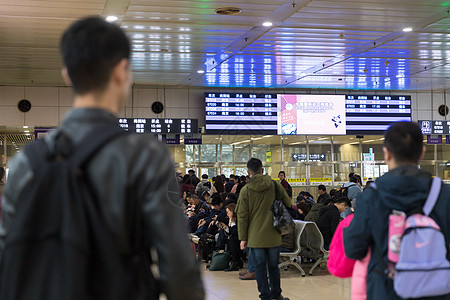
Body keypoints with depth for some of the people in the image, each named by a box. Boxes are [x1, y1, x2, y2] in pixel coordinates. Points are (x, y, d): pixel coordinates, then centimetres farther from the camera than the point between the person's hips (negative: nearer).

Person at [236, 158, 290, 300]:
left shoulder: (245, 191, -7)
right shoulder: (275, 185, -3)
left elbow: (242, 217, -5)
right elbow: (288, 204, 7)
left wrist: (243, 238, 2)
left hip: (255, 237, -2)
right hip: (273, 235, 2)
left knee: (260, 268, 6)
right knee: (273, 266, 16)